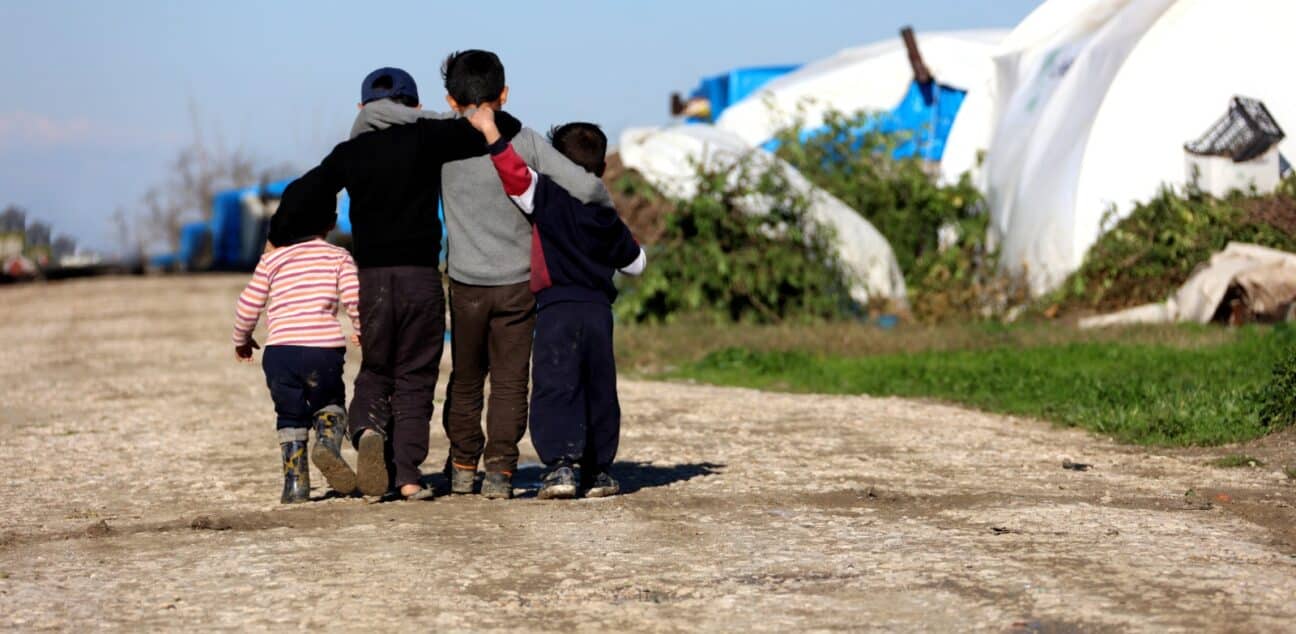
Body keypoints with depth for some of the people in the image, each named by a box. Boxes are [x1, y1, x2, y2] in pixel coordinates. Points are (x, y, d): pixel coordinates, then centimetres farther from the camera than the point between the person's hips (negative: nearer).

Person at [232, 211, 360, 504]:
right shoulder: (339, 257, 10)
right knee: (330, 403, 24)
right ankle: (328, 443, -6)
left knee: (291, 416, 18)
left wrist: (242, 340, 30)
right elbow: (355, 301, -2)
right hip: (325, 348, -1)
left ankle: (295, 484, 10)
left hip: (280, 351, 1)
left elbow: (248, 306, 13)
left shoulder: (272, 259, 12)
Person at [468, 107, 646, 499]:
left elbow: (515, 173, -16)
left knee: (554, 387, -7)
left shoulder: (547, 198, -1)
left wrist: (490, 131, -10)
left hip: (557, 308, -5)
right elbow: (635, 262, 26)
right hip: (599, 309, 5)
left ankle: (559, 464, -20)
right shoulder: (607, 217, 15)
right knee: (599, 391, 13)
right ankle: (599, 469, 17)